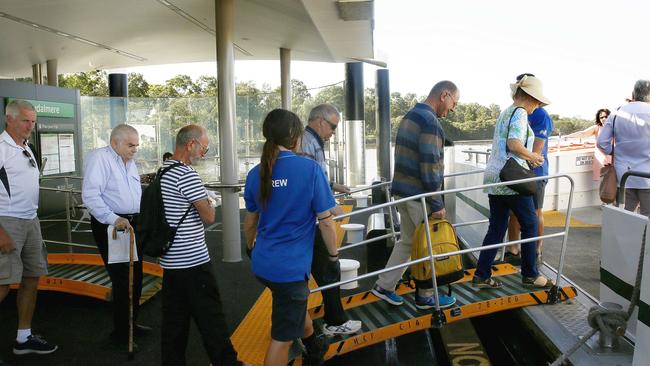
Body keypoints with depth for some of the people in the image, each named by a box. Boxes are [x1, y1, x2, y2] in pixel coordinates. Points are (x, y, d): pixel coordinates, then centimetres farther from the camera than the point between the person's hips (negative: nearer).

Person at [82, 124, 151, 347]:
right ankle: (120, 333, 7)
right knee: (122, 279, -6)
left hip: (132, 225, 9)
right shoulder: (99, 158, -11)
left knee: (135, 276, 14)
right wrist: (113, 219, -28)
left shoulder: (129, 162, 17)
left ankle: (131, 323, 30)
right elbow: (90, 195, -21)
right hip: (110, 226, -8)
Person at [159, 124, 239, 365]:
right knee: (210, 317, 3)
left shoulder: (163, 171, 11)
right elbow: (209, 217, -17)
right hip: (193, 261, -9)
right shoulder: (186, 174, -18)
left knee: (174, 318, 14)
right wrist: (208, 207, 3)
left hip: (170, 260, 9)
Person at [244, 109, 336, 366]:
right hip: (290, 267, -7)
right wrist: (334, 255, 2)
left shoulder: (256, 173, 0)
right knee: (282, 337, 7)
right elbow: (325, 221, -12)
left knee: (296, 304, 32)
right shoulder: (310, 169, -16)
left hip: (262, 263, 7)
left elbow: (250, 222, 10)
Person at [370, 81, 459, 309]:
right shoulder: (430, 122, -18)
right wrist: (437, 204, -16)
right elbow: (429, 167, -22)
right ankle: (426, 296, 19)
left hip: (402, 190, 9)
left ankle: (384, 286, 24)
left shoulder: (410, 116, 13)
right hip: (418, 194, -9)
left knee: (407, 241, 18)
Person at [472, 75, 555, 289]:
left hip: (494, 176, 9)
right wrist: (533, 157, -6)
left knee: (496, 228, 10)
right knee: (530, 224, 6)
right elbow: (514, 144, -21)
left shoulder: (505, 113, 19)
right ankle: (530, 275, 16)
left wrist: (529, 158, 20)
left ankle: (481, 275, 10)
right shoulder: (520, 113, -8)